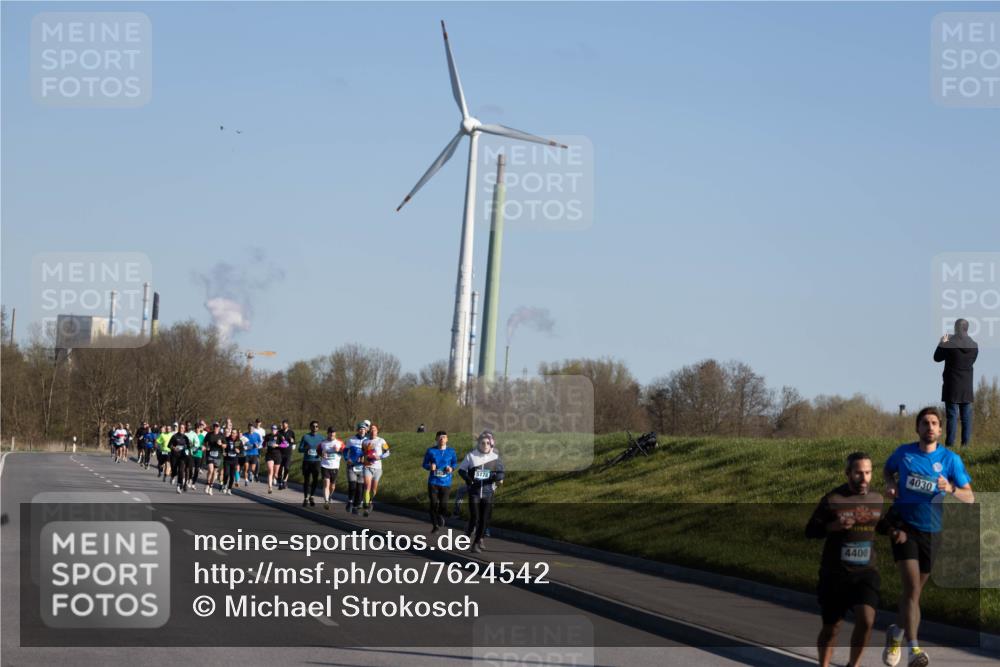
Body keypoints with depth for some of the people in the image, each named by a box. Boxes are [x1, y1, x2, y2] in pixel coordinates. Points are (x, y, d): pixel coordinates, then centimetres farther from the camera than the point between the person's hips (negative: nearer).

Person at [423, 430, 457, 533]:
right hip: (433, 482, 0)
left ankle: (441, 516, 30)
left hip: (445, 482, 0)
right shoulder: (430, 451, -2)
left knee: (443, 504, -5)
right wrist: (430, 467, -17)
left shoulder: (451, 451, 1)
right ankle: (435, 525, 10)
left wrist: (451, 468, -10)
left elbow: (455, 463, 12)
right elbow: (425, 464, 5)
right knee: (434, 504, -4)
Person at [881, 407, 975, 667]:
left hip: (932, 532, 2)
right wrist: (890, 484, -1)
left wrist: (951, 489, -24)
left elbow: (969, 498, -3)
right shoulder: (903, 453, 0)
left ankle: (897, 634, 39)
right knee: (912, 586, -18)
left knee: (914, 589, 13)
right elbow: (888, 470, 22)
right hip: (905, 528, -2)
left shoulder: (950, 459, -3)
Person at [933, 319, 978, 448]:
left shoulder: (949, 344, -14)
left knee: (952, 415, -3)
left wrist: (942, 343, 10)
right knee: (966, 416, 8)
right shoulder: (974, 346, -1)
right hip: (967, 387, 3)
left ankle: (950, 443, -4)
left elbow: (937, 358, -2)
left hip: (952, 386, -3)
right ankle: (966, 442, 7)